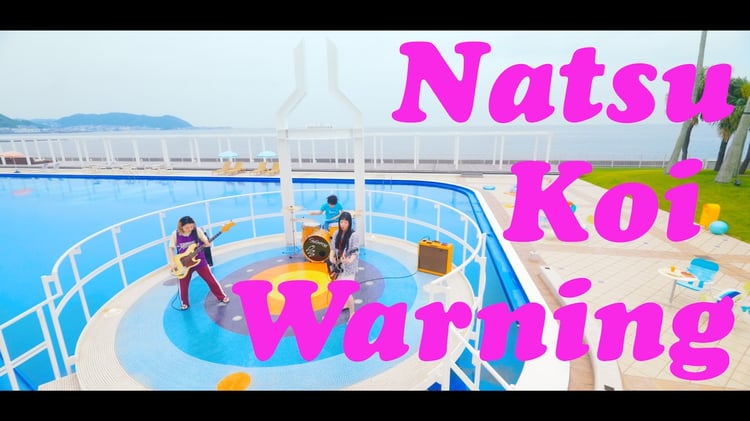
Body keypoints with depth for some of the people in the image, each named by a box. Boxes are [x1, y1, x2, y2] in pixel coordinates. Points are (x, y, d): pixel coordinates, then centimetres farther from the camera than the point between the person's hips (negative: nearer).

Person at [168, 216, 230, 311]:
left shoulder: (197, 231, -11)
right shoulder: (175, 234, -9)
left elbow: (206, 242, -5)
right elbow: (171, 248, -1)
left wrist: (208, 244, -29)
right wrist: (172, 262, -9)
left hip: (199, 261, -1)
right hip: (184, 264, 1)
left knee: (211, 280, 4)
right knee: (183, 284, 9)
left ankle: (222, 296, 18)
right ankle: (185, 303, 32)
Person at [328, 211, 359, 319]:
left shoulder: (354, 235, -18)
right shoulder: (337, 234, 2)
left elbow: (355, 252, -20)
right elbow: (333, 248, 7)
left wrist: (349, 260, -38)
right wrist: (331, 256, -12)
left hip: (349, 267, -7)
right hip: (339, 265, 7)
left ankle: (352, 314, 9)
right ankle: (347, 304, 48)